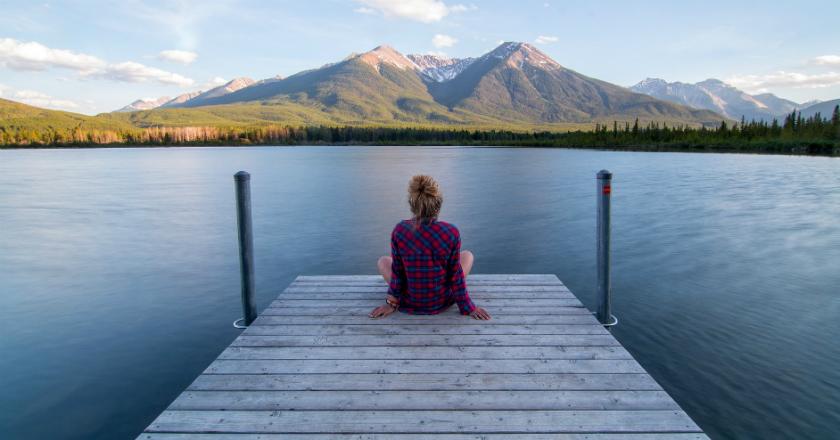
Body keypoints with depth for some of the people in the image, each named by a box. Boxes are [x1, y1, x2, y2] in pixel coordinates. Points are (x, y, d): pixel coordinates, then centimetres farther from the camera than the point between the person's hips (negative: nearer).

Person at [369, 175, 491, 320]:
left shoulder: (400, 230, -18)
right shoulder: (451, 232, -20)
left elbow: (397, 271, -8)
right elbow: (456, 274, -11)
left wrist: (391, 303, 7)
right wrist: (468, 307, 2)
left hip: (409, 304, 0)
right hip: (442, 302, 0)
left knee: (382, 261, 26)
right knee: (468, 255, 22)